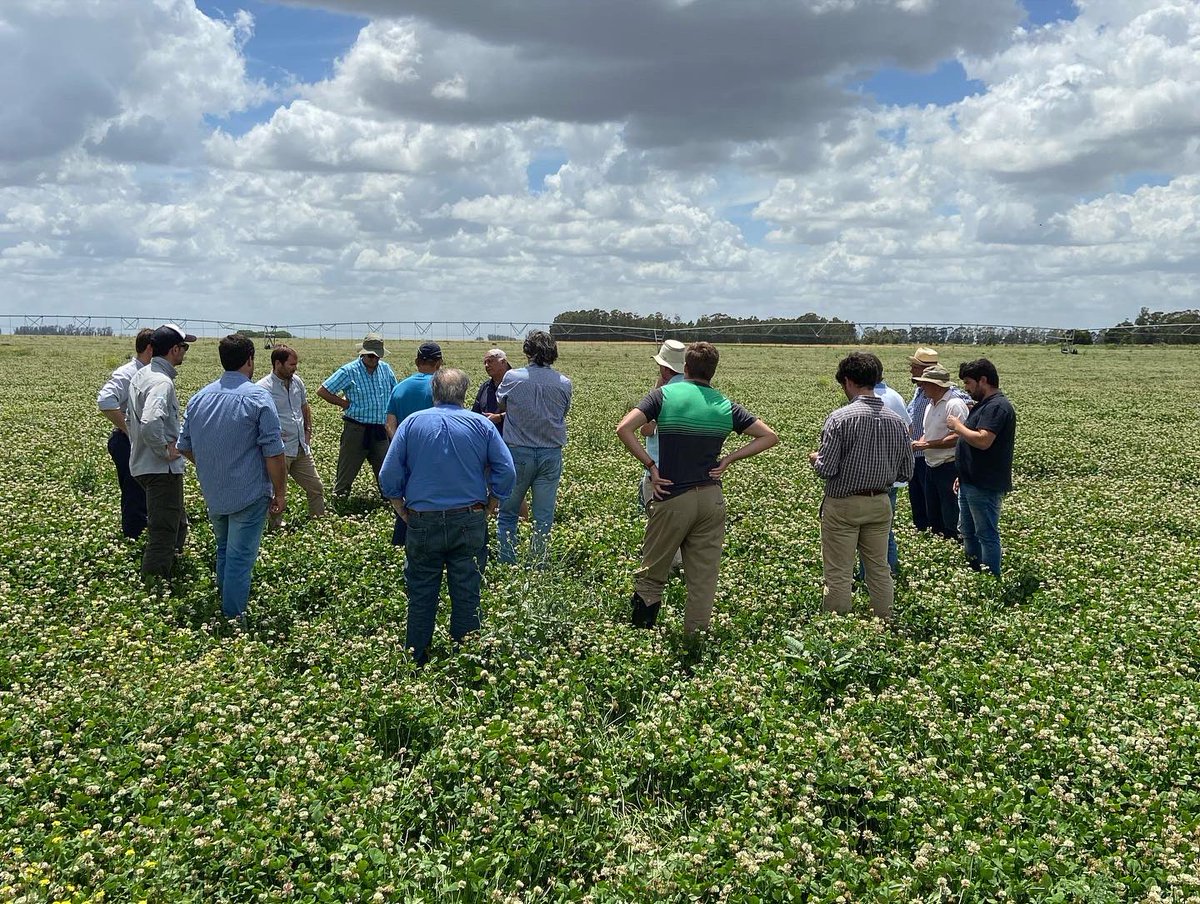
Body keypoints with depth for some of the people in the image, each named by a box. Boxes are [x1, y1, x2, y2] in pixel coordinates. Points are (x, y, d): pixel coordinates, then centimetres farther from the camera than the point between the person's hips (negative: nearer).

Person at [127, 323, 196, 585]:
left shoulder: (140, 376, 13)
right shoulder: (162, 382, -20)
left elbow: (130, 419, 23)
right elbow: (150, 423, -36)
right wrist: (166, 450, -21)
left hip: (142, 463, 11)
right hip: (163, 468, -11)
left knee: (178, 523, 24)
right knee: (164, 533, -6)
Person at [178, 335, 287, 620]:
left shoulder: (199, 397, 6)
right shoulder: (258, 397, -14)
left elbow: (185, 447, 14)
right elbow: (274, 452, -16)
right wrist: (280, 493, -6)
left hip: (213, 495, 7)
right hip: (249, 494, -6)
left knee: (223, 550, 22)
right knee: (240, 557, 0)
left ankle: (221, 608, 33)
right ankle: (233, 617, 6)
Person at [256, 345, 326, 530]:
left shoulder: (297, 381, 8)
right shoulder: (263, 388, -15)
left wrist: (308, 431, 15)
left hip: (301, 448, 7)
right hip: (279, 451, -7)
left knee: (316, 488, 13)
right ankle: (275, 527, 17)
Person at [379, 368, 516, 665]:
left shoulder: (412, 423, 0)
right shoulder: (481, 424, 0)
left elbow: (389, 476, -2)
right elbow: (507, 471, -4)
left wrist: (405, 514, 7)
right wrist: (487, 508, 5)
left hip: (423, 525, 0)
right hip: (470, 524, 0)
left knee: (421, 598, 11)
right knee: (467, 597, 7)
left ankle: (415, 665, 21)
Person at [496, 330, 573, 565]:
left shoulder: (512, 378, -8)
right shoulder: (564, 383, -3)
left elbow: (501, 405, 9)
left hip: (518, 452, -2)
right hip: (551, 455, 2)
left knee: (508, 513, 11)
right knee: (544, 517, 7)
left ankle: (507, 565, 10)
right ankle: (540, 566, 12)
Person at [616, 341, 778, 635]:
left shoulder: (665, 395, -3)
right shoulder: (726, 406, 5)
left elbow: (624, 428, -14)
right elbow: (769, 436, 8)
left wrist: (650, 465, -8)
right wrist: (729, 458, 5)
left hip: (672, 497, -3)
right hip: (711, 499, 3)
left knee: (651, 575, 9)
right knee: (704, 578, 8)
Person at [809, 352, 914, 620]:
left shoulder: (840, 418, -16)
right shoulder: (896, 421, 1)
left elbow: (826, 470, -18)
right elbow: (906, 472, 6)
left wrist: (815, 458, 3)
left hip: (843, 505, -5)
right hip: (880, 504, 5)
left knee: (839, 575, 3)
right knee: (880, 570, 16)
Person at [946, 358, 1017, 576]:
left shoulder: (997, 406, -18)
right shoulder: (985, 405, 16)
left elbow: (983, 441, -30)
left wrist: (958, 426, -15)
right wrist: (963, 476, 21)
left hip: (984, 486, -11)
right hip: (971, 483, 11)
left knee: (986, 535, -2)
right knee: (967, 531, 18)